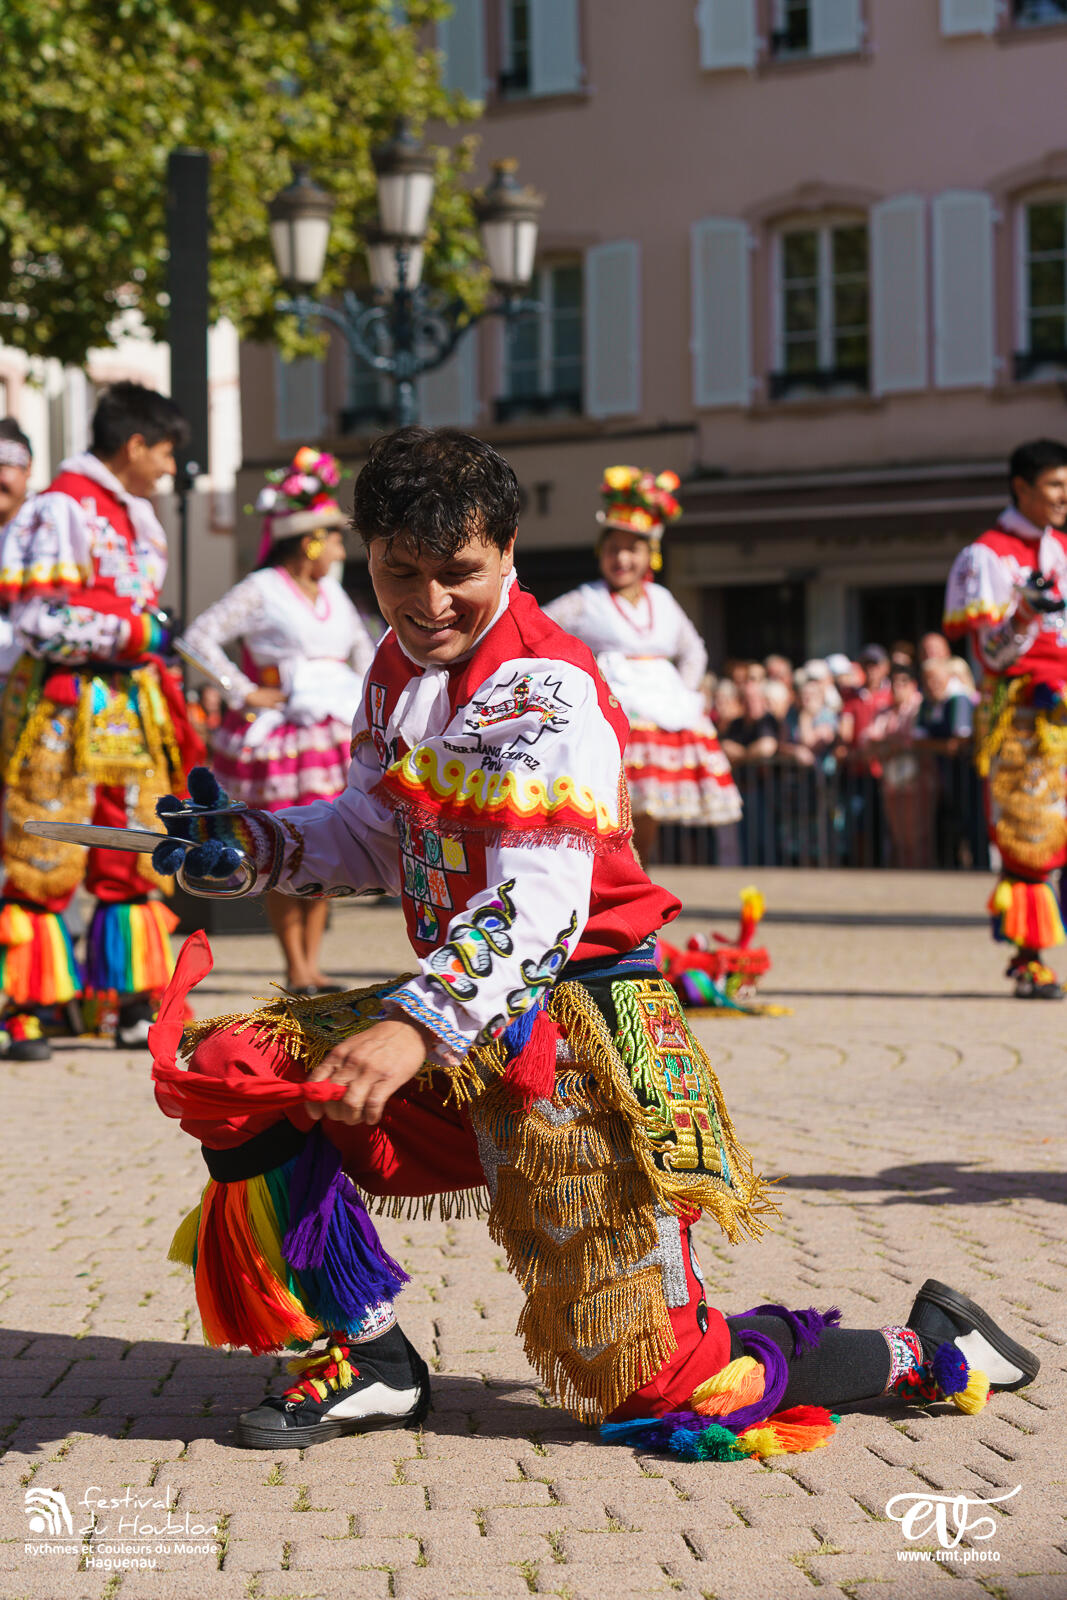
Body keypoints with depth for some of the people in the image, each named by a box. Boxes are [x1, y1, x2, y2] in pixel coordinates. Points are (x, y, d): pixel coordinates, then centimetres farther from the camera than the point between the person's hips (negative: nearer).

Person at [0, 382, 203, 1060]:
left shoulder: (138, 514, 17)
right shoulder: (60, 510, -12)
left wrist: (168, 703, 19)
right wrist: (135, 632, -15)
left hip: (129, 709, 9)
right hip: (63, 708, -9)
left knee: (136, 864, 7)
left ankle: (135, 1008, 13)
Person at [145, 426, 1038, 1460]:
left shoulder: (543, 690, -16)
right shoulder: (398, 669, 11)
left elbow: (540, 903, -29)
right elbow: (377, 835, 24)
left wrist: (418, 1025, -42)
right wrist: (256, 842, 5)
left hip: (574, 1018, -8)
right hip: (462, 1030, 8)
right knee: (235, 1068, -7)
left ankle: (931, 1351, 11)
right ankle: (366, 1357, 4)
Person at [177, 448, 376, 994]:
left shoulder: (332, 593, 14)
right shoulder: (261, 590, -7)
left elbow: (362, 646, 30)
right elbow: (199, 637, -12)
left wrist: (366, 697, 15)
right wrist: (244, 691, -13)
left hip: (334, 733, 7)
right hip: (279, 732, -7)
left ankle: (311, 963, 14)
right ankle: (295, 968, 4)